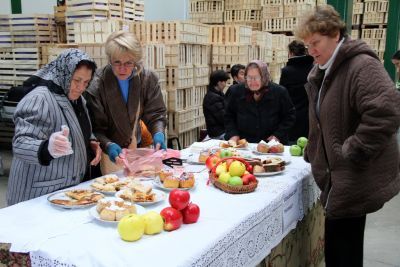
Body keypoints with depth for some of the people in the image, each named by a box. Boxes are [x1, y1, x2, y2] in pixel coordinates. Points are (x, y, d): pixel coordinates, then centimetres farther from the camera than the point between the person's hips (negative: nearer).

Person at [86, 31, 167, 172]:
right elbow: (95, 128, -21)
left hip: (136, 147, 4)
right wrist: (108, 145, -39)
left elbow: (155, 114, -8)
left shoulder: (148, 78, -11)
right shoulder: (96, 85, -22)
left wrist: (158, 134, -28)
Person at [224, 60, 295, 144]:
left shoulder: (279, 92, 2)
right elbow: (229, 116, 17)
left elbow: (290, 116, 8)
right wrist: (233, 134, 3)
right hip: (243, 144, 1)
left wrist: (278, 135, -3)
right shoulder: (238, 91, 8)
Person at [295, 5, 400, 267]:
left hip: (357, 179, -8)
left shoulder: (362, 65, -17)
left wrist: (352, 153, -25)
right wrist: (312, 154, 17)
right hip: (339, 177, 8)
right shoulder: (322, 73, 12)